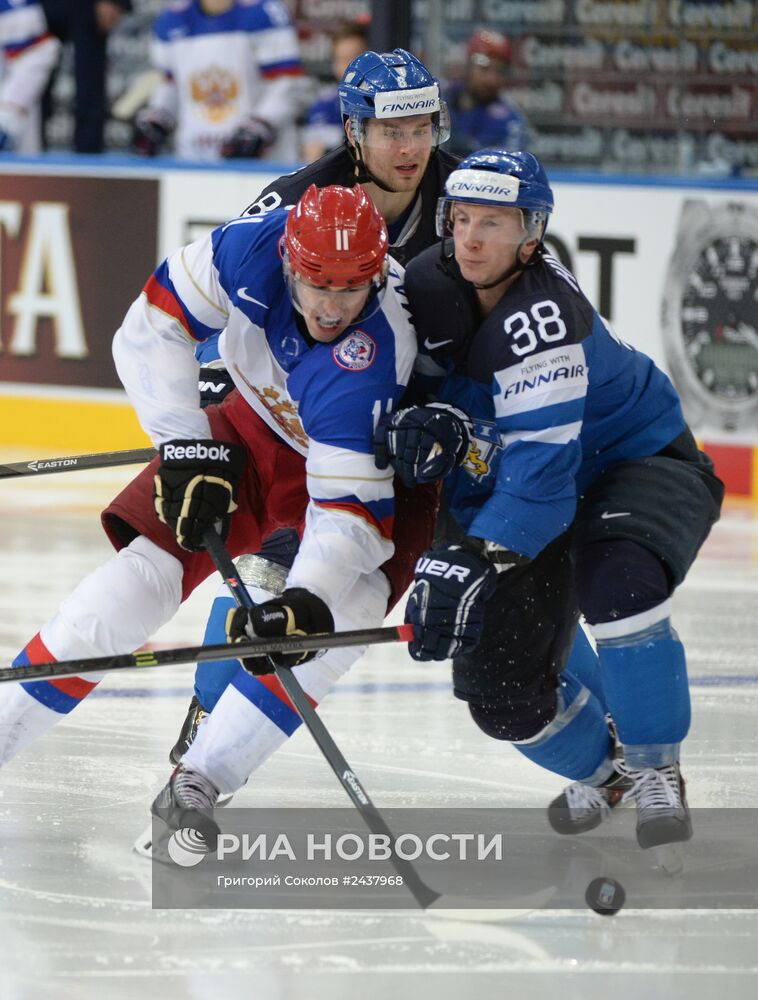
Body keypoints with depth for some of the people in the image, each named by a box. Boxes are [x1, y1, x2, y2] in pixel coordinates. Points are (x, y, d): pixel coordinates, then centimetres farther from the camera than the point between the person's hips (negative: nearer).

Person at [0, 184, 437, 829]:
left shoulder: (374, 359, -38)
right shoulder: (253, 248, -29)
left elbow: (352, 501, -38)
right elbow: (153, 328, -18)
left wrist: (309, 598, -52)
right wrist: (189, 450, -24)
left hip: (379, 463, -4)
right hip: (259, 433, 4)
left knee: (339, 613, -27)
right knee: (149, 566, -8)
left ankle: (200, 783, -23)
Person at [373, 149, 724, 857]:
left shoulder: (540, 315, -33)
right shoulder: (430, 287, -12)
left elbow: (542, 467, -39)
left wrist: (472, 563, -50)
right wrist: (429, 426, -21)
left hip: (640, 461, -7)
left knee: (615, 583, -39)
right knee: (502, 688, -4)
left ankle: (656, 771, -17)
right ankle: (601, 766, 31)